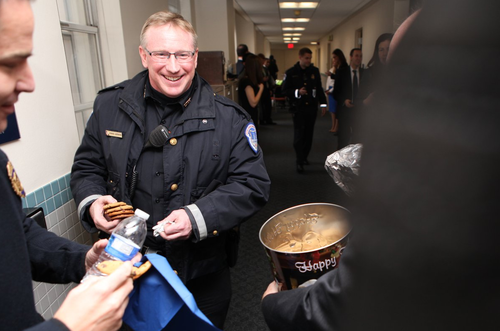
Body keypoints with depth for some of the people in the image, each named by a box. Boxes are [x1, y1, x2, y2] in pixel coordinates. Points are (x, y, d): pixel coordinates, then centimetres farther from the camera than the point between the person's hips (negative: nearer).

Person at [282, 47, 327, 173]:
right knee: (299, 135, -7)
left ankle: (304, 157, 27)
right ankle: (299, 162, 0)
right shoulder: (291, 72, -2)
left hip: (312, 108, 4)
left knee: (309, 135, 10)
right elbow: (285, 90, -3)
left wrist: (323, 102, 7)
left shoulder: (314, 71, 7)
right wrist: (297, 92, -18)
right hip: (298, 108, -3)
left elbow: (319, 88, 13)